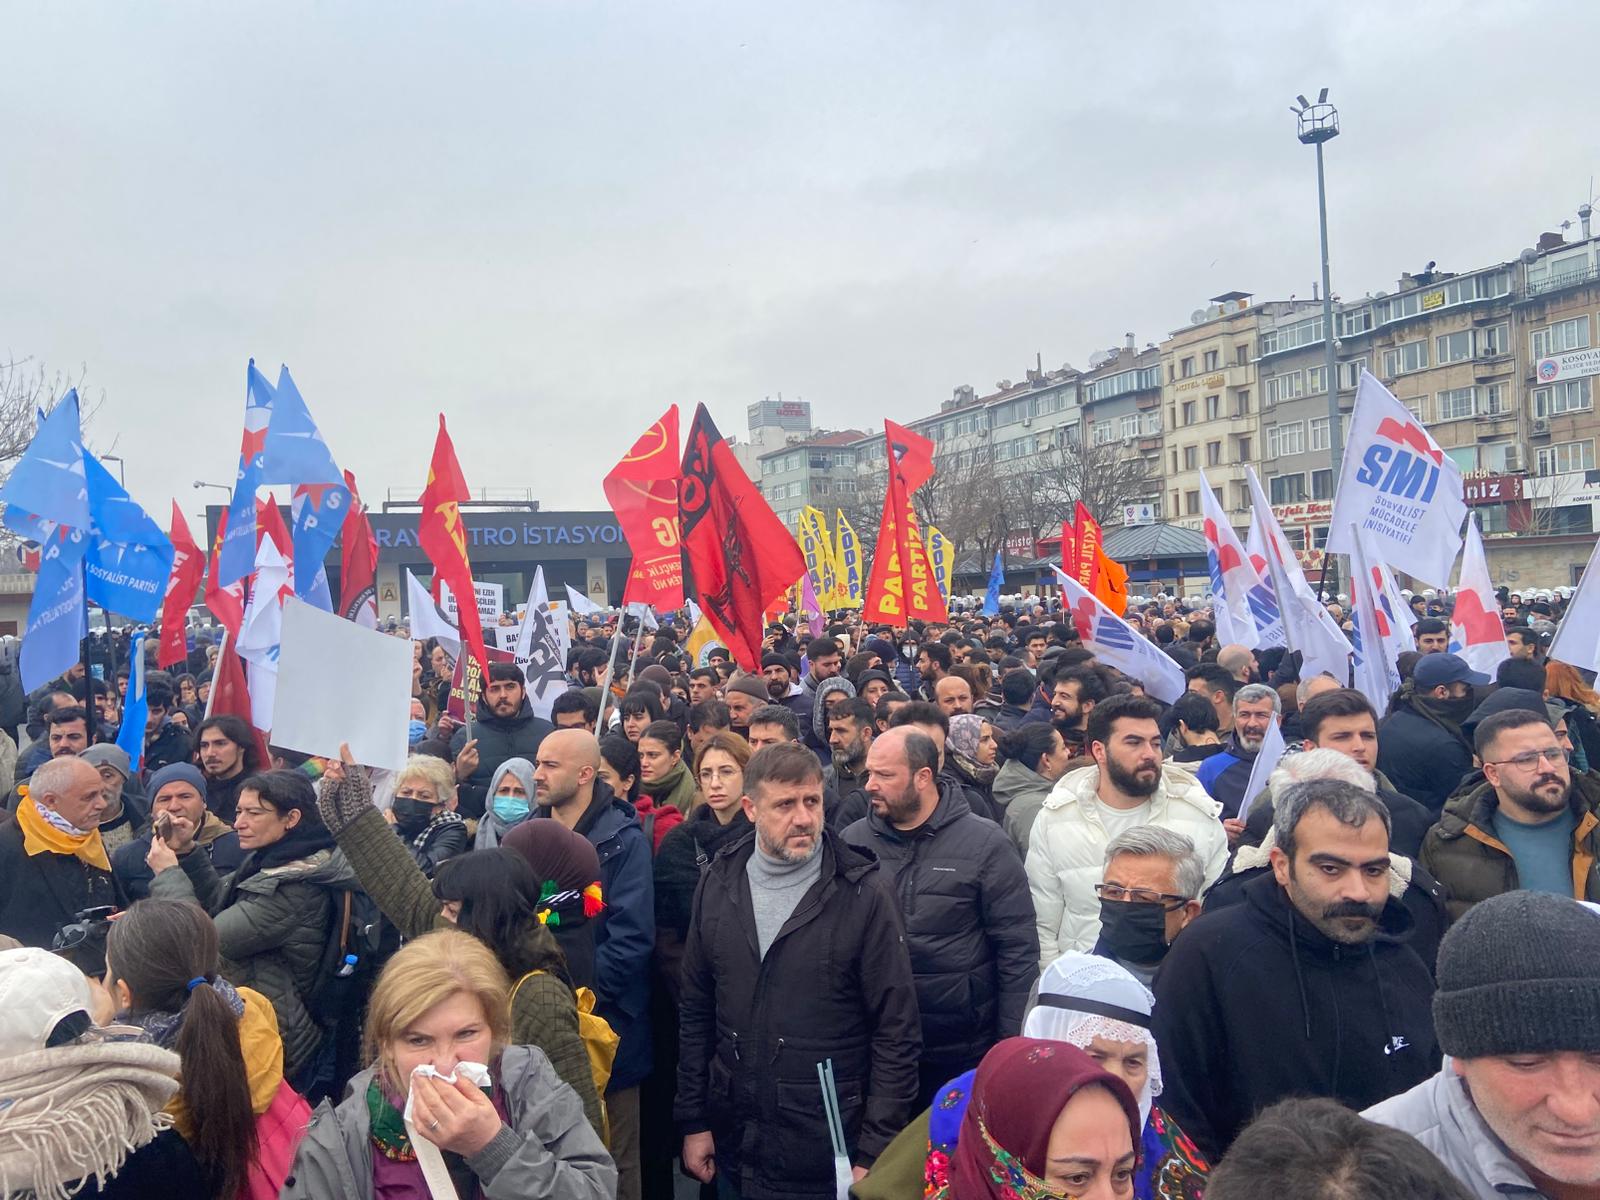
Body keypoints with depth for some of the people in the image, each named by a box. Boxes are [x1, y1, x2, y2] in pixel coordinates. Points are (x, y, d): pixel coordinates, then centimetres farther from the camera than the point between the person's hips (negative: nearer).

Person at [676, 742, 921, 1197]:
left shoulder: (863, 892, -13)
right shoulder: (719, 883, -1)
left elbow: (897, 1031, -10)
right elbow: (695, 1012, 7)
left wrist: (874, 1154, -10)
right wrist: (693, 1121, 7)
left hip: (830, 1158, -3)